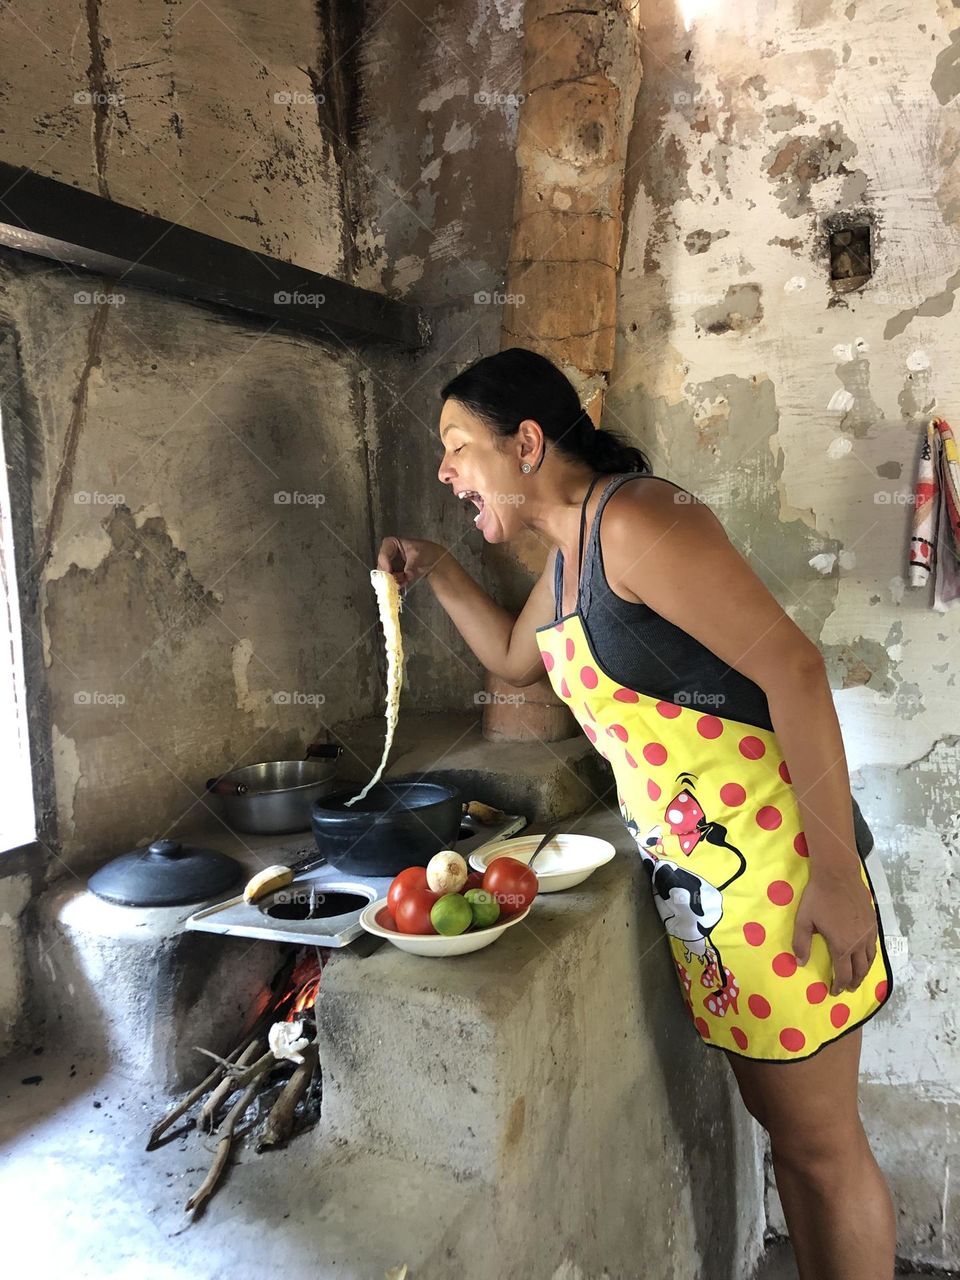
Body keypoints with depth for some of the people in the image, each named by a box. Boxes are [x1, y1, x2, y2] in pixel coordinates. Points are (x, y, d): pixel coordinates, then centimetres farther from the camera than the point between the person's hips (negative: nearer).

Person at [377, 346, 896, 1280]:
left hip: (769, 856, -9)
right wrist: (436, 570, 18)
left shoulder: (634, 518, -18)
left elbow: (791, 667, -23)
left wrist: (837, 872, -23)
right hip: (693, 872, 9)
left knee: (817, 1139, 8)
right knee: (776, 1114, 22)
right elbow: (514, 659, 29)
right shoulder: (565, 552, 11)